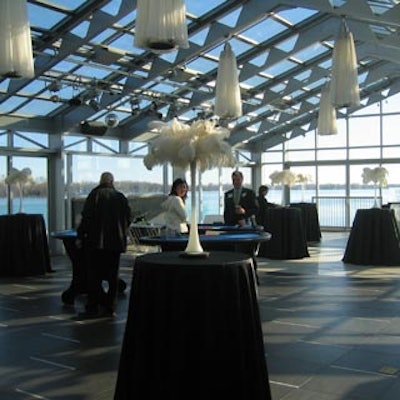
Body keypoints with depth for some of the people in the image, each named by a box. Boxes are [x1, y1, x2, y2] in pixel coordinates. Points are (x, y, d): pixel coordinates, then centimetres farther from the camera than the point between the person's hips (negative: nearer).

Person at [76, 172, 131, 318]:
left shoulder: (94, 195, -5)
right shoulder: (121, 197, 7)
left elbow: (86, 217, -10)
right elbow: (128, 219, 10)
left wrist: (80, 236, -3)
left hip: (95, 242, -3)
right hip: (116, 242, 4)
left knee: (94, 275, 3)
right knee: (112, 276, 9)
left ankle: (93, 307, 0)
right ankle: (109, 308, 11)